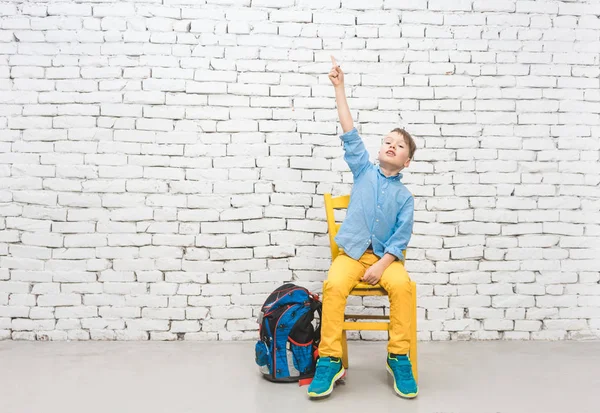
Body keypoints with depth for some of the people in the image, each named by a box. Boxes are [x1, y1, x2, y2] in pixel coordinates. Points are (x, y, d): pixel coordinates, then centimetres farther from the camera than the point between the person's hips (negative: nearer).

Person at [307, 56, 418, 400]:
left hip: (387, 256, 0)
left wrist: (382, 266, -16)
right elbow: (350, 134, 3)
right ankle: (330, 360, -19)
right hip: (353, 252, 0)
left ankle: (399, 357, -13)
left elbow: (402, 237, 0)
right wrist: (340, 88, -1)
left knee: (402, 285, -30)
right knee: (334, 286, -29)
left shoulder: (405, 196, 6)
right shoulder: (364, 171, 8)